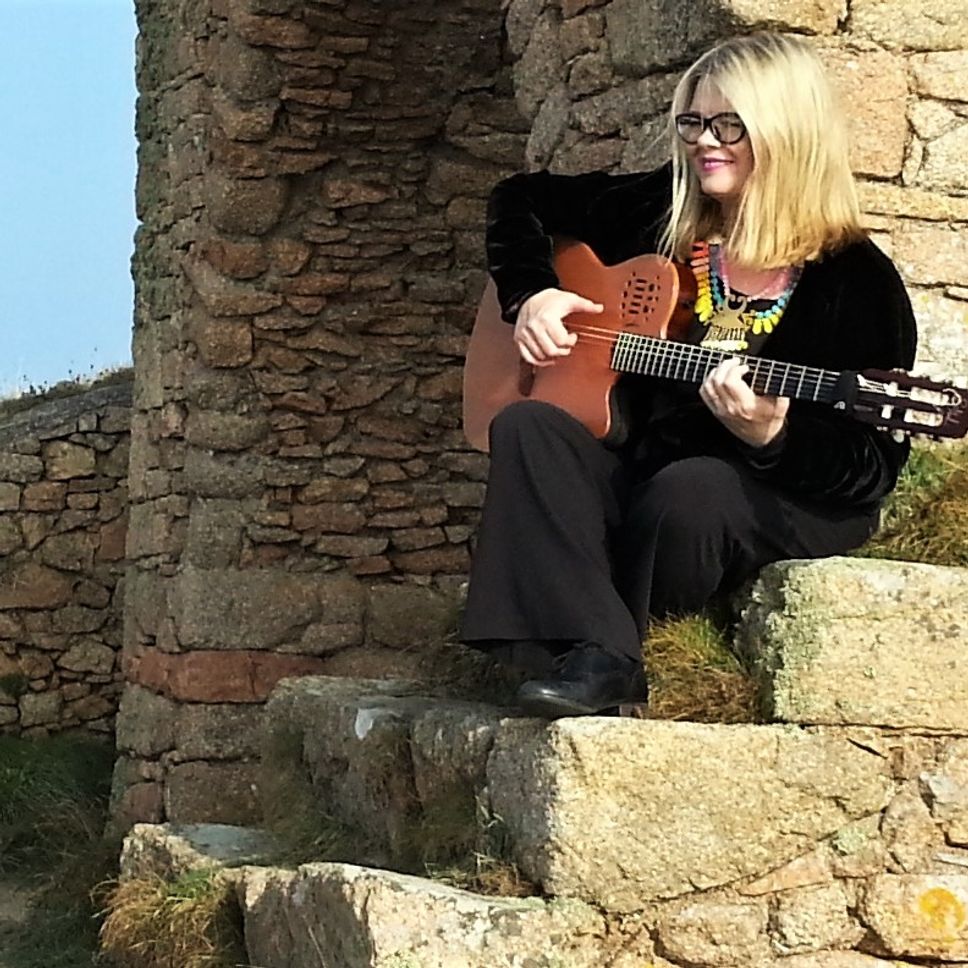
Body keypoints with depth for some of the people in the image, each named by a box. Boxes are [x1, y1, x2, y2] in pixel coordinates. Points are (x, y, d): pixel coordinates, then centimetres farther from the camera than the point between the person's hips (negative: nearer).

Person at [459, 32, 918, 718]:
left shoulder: (856, 280, -9)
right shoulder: (658, 215, 6)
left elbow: (873, 468, -13)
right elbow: (522, 199, 20)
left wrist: (774, 438, -31)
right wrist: (530, 295, 3)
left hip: (790, 506, -5)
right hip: (637, 476, 5)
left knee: (689, 488, -38)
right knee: (528, 427, -23)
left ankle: (597, 663, -13)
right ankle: (594, 656, -37)